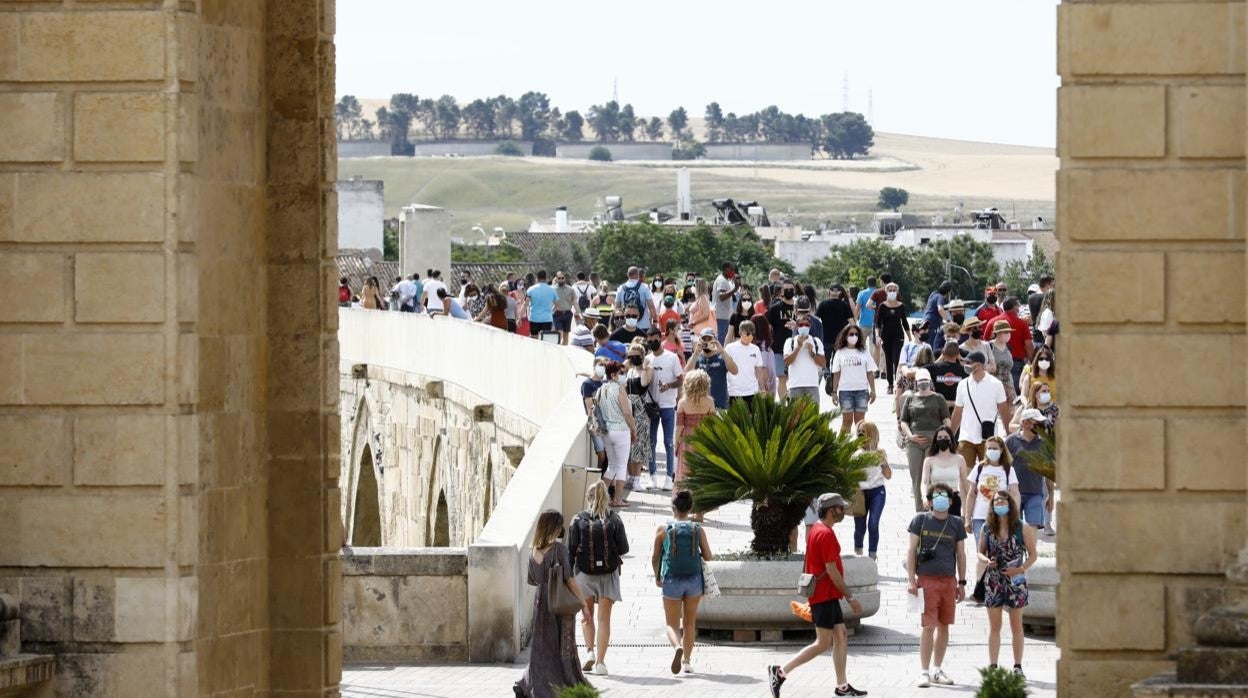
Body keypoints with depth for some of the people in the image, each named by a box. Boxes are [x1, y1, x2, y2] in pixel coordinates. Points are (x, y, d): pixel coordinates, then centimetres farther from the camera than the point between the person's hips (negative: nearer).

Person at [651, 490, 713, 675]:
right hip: (694, 579, 2)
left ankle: (678, 646, -25)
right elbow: (708, 557, 2)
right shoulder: (698, 529, -1)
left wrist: (657, 577, 19)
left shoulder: (663, 529, -4)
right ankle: (687, 661, 19)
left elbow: (654, 558, 2)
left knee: (672, 624, 5)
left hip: (672, 581, -2)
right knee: (689, 623, 17)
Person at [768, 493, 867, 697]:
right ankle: (780, 672, -9)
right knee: (823, 643, -8)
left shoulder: (817, 530, 15)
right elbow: (831, 570, -20)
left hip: (828, 596, 10)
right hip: (825, 596, -10)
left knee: (841, 637, 10)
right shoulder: (826, 534, -17)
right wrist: (850, 597, -15)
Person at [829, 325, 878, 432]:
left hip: (861, 390, 2)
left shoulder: (863, 353, 10)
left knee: (860, 420, 4)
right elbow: (836, 374, 4)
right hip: (845, 390, -2)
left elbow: (869, 373, 9)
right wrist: (834, 392, -1)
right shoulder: (840, 353, 5)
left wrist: (872, 390, 2)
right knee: (847, 420, -3)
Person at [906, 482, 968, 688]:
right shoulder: (920, 520, 3)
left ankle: (938, 671, 18)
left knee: (944, 626, 8)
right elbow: (911, 552, 2)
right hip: (927, 580, -4)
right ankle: (924, 673, -6)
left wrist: (961, 583, 11)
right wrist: (911, 581, -6)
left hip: (949, 580, 4)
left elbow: (961, 554, 16)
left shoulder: (956, 524, 11)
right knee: (929, 626, -10)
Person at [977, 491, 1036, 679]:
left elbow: (1032, 554, -1)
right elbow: (980, 551, 11)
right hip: (993, 581, 2)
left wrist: (1021, 569, -16)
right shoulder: (988, 529, 3)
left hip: (1015, 581, -2)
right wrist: (985, 560, -11)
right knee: (994, 627, 4)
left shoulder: (1022, 529, -4)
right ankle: (992, 666, 7)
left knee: (1016, 626, 6)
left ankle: (1018, 667, 12)